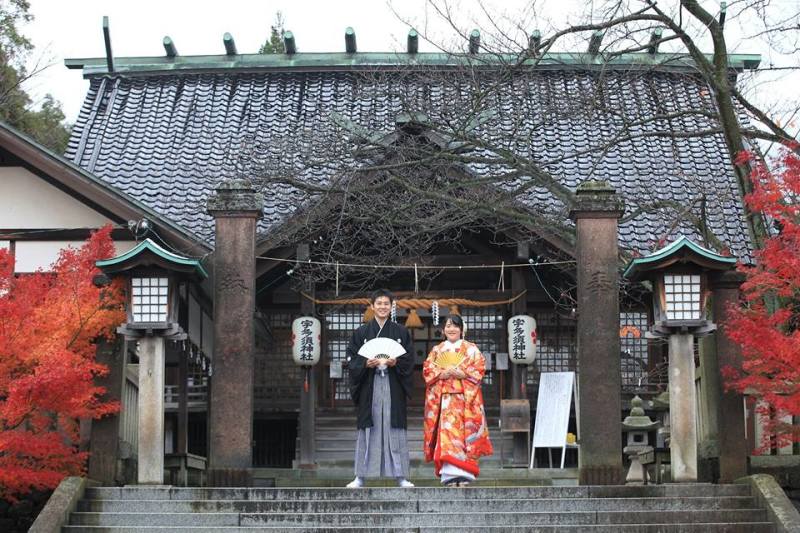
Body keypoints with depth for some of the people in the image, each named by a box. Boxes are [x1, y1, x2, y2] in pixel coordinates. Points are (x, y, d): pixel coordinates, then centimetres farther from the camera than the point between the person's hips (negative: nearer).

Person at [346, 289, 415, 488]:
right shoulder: (361, 333, 9)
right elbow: (351, 360, 4)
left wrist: (396, 363, -13)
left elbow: (409, 360, 6)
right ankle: (361, 477, 1)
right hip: (369, 386, 0)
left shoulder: (401, 332, 9)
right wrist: (366, 364, -14)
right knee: (368, 430, -1)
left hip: (393, 387, 0)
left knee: (395, 429, -3)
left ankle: (400, 476, 0)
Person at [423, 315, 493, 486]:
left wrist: (463, 373, -14)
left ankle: (464, 473, -7)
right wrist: (441, 374, -11)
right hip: (444, 397, 1)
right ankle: (450, 473, -14)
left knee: (466, 431, -8)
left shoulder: (471, 349, 12)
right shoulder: (436, 350, 16)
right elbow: (427, 370, 8)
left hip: (465, 397, -1)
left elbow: (480, 368, 2)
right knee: (446, 429, -11)